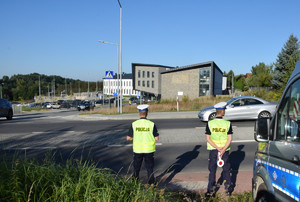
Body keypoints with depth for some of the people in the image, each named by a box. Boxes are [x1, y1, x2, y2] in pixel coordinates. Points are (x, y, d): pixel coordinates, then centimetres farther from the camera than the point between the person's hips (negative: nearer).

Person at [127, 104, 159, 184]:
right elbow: (157, 138, -8)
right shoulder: (151, 124, -10)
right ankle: (151, 183, 15)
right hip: (149, 150, -1)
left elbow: (128, 138, -3)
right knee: (150, 168, 12)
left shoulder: (134, 124, -7)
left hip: (137, 150, 1)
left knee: (136, 168, 18)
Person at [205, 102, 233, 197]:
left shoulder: (209, 123, -7)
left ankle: (211, 190, 13)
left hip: (213, 150, 0)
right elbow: (230, 138, -11)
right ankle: (228, 188, 26)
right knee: (226, 169, 17)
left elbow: (208, 138, -10)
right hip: (225, 150, 0)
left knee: (212, 170, 10)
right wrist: (223, 150, -13)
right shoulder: (228, 123, -7)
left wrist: (218, 148, -11)